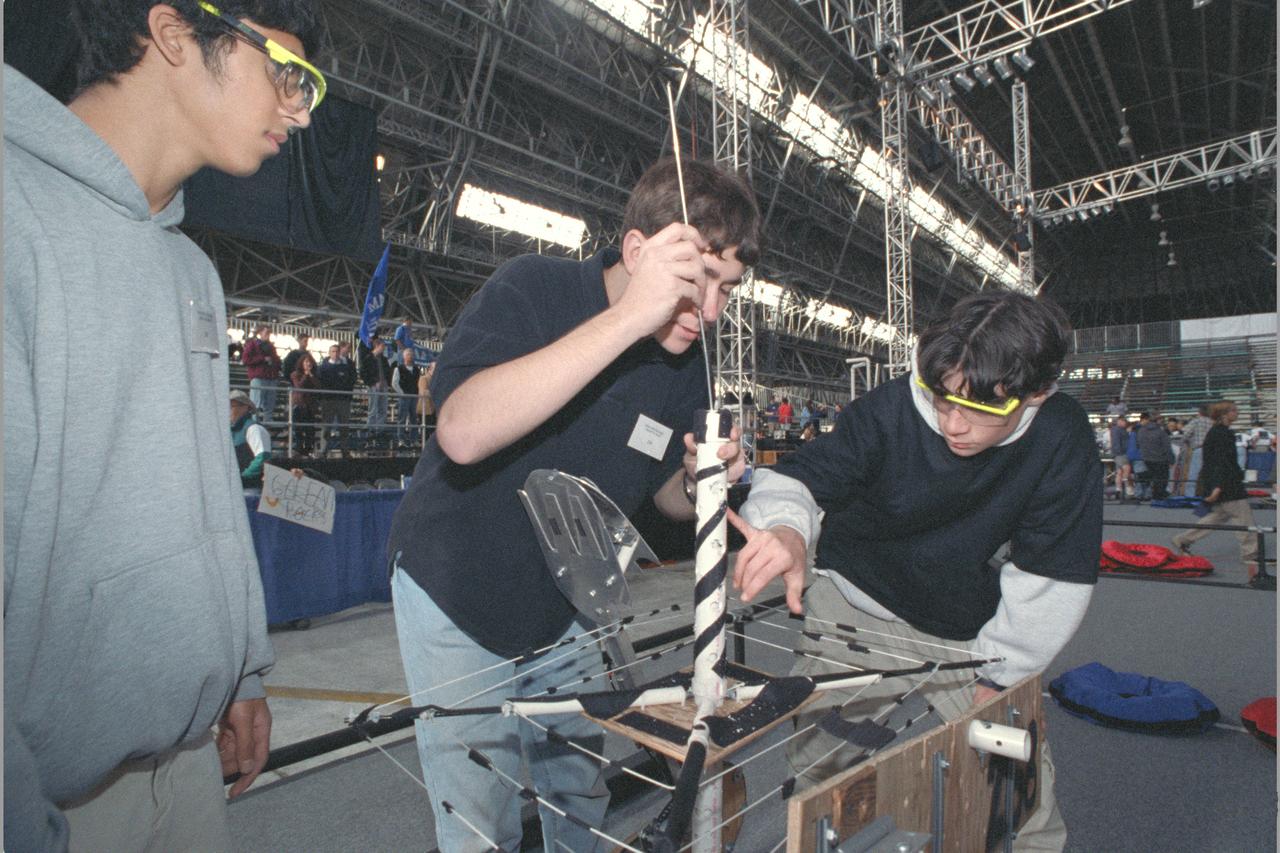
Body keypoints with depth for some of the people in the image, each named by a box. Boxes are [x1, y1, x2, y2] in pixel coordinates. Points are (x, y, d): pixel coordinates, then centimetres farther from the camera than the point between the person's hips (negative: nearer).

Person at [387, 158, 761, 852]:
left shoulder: (690, 362, -6)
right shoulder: (531, 289, -22)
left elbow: (667, 497, 5)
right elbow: (463, 431, -40)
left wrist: (701, 480, -19)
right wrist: (628, 316, -43)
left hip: (567, 605, 5)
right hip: (458, 594, -4)